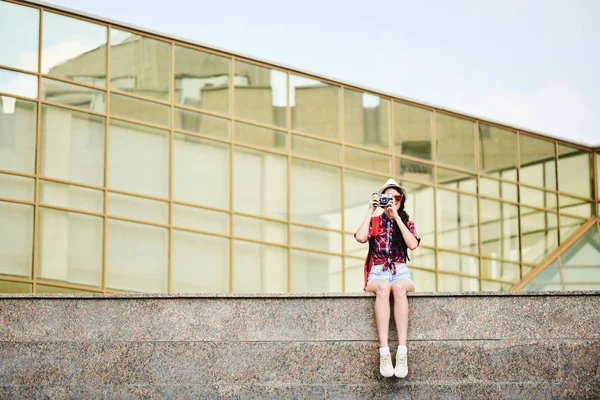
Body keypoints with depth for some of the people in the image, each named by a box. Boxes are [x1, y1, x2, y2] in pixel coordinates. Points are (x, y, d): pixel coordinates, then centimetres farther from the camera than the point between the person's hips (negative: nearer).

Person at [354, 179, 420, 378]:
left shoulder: (407, 223, 13)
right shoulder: (374, 222, 11)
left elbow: (412, 244, -9)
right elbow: (361, 237, -12)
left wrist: (396, 217, -9)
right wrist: (370, 211, -5)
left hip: (400, 273, 1)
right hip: (377, 274, -1)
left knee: (399, 287, -37)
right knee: (383, 288, -38)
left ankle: (402, 352, -46)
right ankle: (384, 353, -48)